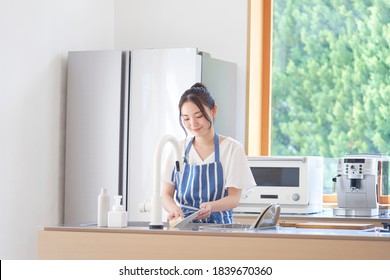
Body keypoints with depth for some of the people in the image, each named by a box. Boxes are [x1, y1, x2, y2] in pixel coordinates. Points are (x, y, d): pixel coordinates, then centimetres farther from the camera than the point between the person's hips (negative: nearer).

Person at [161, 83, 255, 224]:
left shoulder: (232, 148, 2)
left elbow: (234, 197, -1)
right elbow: (166, 194, 8)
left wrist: (211, 206, -23)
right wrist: (174, 209, -16)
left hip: (217, 224, -2)